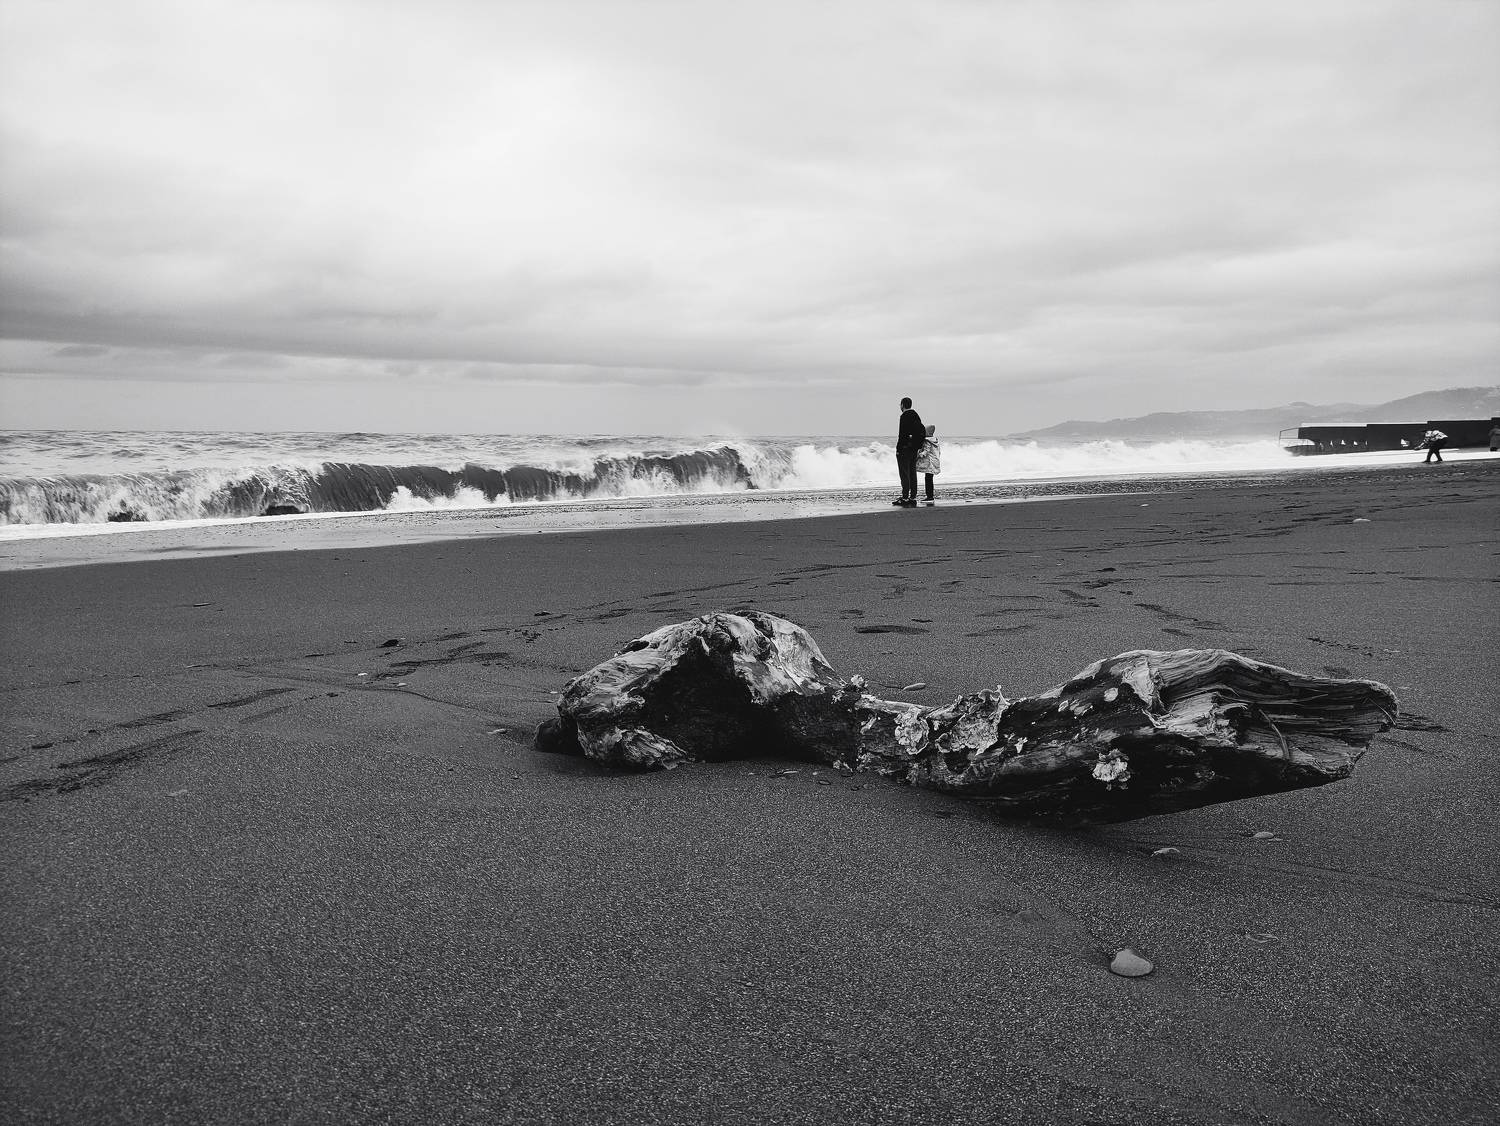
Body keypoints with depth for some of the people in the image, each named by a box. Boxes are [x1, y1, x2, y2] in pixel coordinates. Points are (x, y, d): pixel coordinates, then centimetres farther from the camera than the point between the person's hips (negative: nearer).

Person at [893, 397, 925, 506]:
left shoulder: (904, 416, -13)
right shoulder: (916, 415, 12)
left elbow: (902, 434, -19)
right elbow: (922, 431, 13)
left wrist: (898, 449, -15)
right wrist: (917, 446, 16)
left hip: (905, 448, -8)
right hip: (914, 448, 8)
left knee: (904, 474, -6)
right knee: (912, 473, 11)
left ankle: (905, 498, -8)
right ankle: (913, 497, 13)